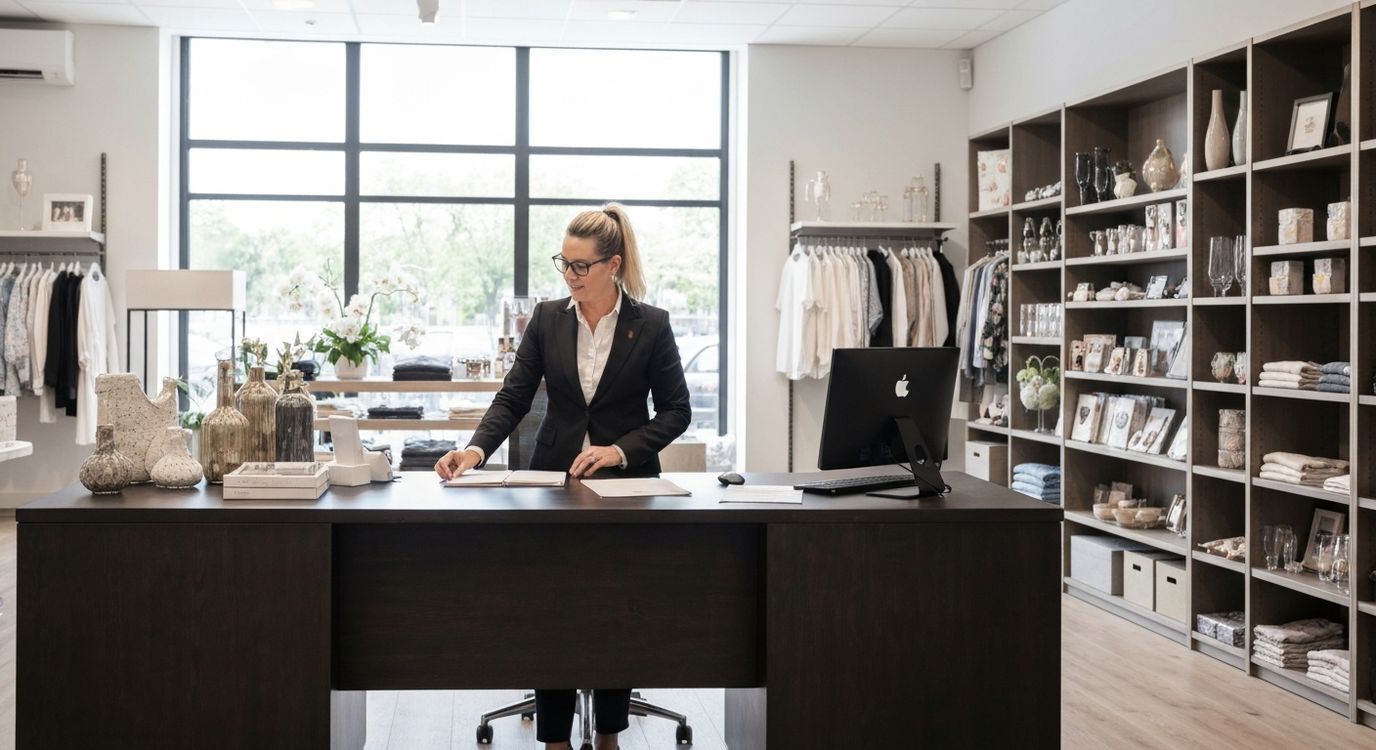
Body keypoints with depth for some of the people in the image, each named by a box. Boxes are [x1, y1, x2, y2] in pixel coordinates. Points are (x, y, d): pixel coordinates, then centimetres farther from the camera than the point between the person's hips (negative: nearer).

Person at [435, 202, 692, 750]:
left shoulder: (651, 325, -5)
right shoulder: (547, 319, 1)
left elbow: (676, 410, -4)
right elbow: (513, 398, -2)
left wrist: (621, 449, -18)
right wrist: (476, 449, -19)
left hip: (625, 483, -1)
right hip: (556, 479, 2)